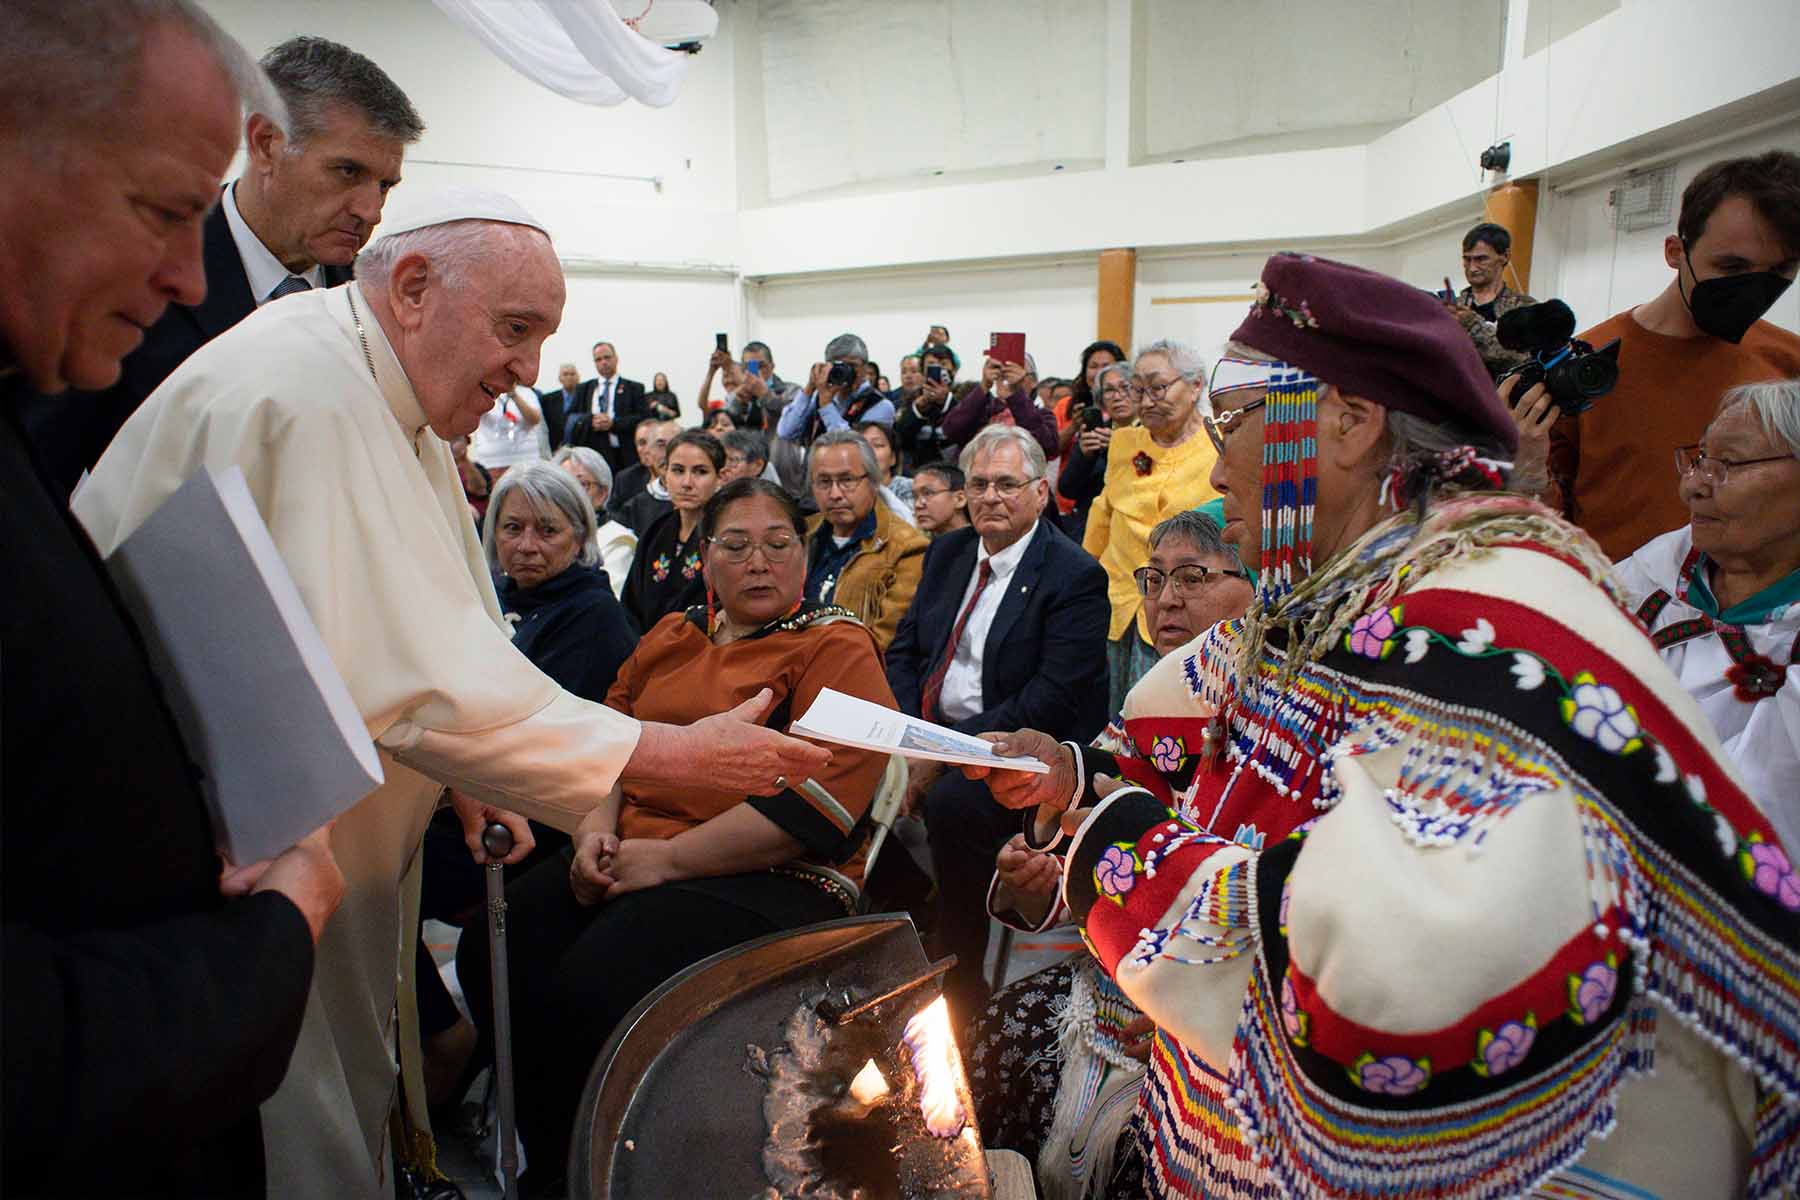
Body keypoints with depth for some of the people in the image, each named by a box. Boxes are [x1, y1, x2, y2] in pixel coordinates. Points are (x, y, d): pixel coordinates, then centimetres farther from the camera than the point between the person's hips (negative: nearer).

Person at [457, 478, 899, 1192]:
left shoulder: (837, 649, -3)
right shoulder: (671, 637, 18)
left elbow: (815, 803, -14)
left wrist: (664, 859, -15)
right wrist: (596, 829, 1)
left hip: (775, 879, -6)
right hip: (628, 859, 7)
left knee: (594, 986, -27)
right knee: (494, 951, -14)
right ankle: (549, 1158, 7)